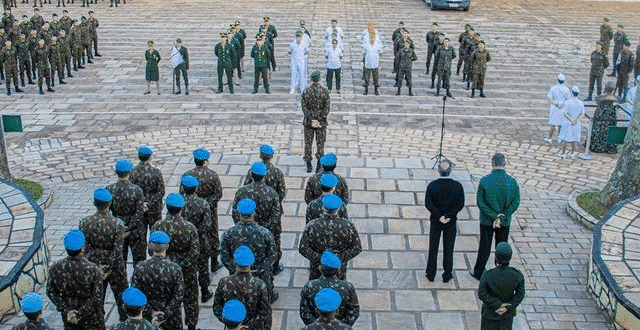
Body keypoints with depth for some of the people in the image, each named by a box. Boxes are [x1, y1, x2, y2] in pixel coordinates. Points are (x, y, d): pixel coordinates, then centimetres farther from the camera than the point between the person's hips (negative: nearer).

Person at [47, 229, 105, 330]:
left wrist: (66, 310, -5)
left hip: (68, 315, 3)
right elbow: (96, 298, -23)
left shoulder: (56, 268, -18)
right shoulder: (93, 270, -28)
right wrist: (80, 314, -14)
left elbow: (51, 291, -7)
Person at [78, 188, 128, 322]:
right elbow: (117, 251, -21)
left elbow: (84, 249, -11)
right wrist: (108, 269, -13)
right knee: (122, 296, 18)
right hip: (115, 266, -2)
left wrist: (98, 266, -7)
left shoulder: (84, 223, -14)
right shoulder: (118, 224, -21)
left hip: (94, 266, 2)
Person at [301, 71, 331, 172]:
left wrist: (311, 120, -9)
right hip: (321, 122, 0)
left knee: (308, 143, 10)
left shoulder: (306, 92, -5)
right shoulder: (324, 91, -7)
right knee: (320, 143, 10)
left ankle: (308, 166, 13)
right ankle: (319, 166, 10)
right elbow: (327, 107, -10)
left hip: (308, 122, 0)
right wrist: (320, 120, -9)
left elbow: (304, 107, -8)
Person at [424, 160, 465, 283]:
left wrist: (439, 216, -11)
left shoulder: (432, 185, -13)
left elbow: (428, 204, -15)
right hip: (451, 222, 0)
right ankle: (447, 275, 19)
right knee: (448, 248, 11)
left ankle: (430, 274, 20)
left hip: (435, 221, 0)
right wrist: (449, 216, -11)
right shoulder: (457, 186, -11)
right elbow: (460, 204, -13)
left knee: (433, 247, 12)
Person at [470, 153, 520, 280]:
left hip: (487, 221, -1)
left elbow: (480, 202, -16)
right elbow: (516, 203, -10)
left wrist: (494, 216, -13)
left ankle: (478, 272, 28)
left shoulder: (484, 181, -17)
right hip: (505, 222, 1)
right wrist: (502, 217, -10)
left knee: (484, 247, 14)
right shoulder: (513, 182, -12)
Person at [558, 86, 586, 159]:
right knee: (574, 139, 13)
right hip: (576, 124, 3)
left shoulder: (567, 102, -15)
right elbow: (582, 114, -2)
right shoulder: (581, 103, -3)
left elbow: (564, 113, -18)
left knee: (565, 139, 6)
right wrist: (576, 120, -10)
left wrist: (571, 120, -15)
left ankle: (563, 153, 12)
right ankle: (572, 153, 19)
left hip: (568, 123, -3)